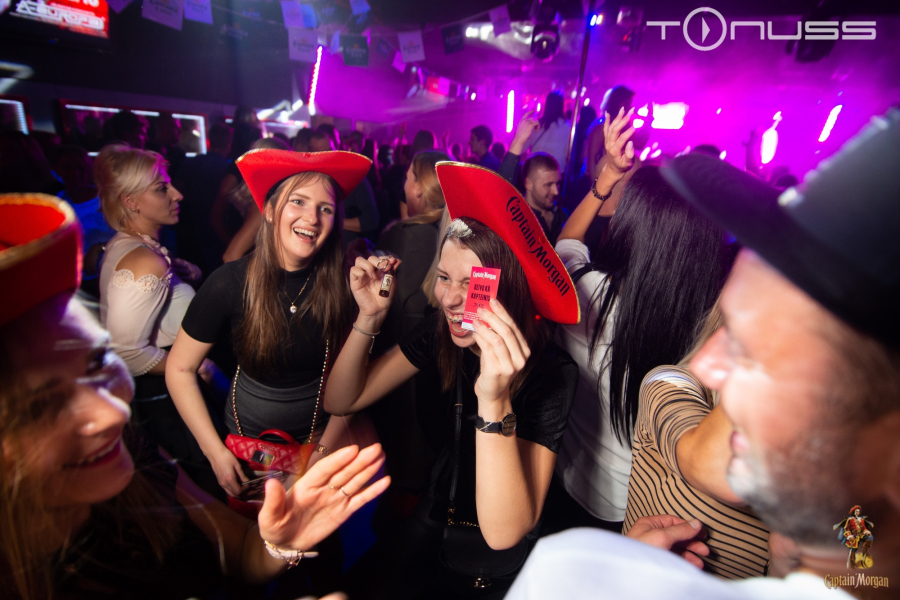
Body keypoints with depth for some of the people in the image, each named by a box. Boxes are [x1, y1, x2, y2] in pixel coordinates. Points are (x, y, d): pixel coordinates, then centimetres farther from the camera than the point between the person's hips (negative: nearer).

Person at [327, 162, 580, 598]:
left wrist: (494, 399, -44)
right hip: (434, 521, 4)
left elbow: (504, 533, -30)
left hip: (503, 561, -3)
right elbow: (339, 402, -9)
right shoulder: (439, 335, -12)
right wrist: (370, 316, -23)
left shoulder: (550, 371, -26)